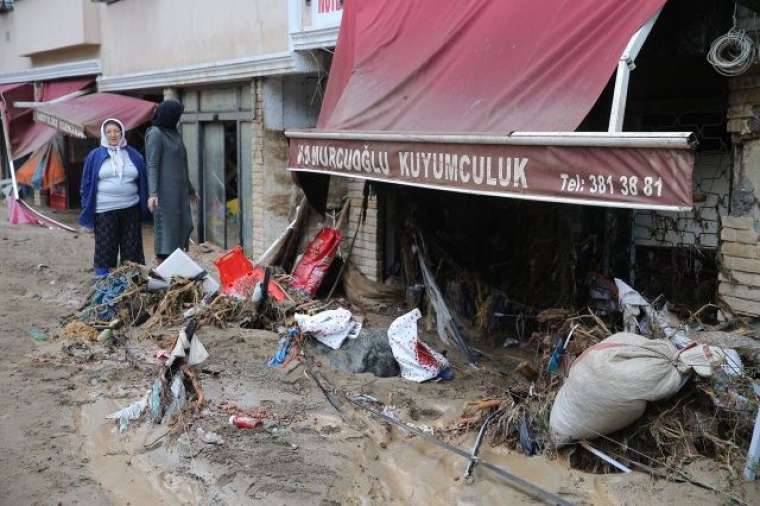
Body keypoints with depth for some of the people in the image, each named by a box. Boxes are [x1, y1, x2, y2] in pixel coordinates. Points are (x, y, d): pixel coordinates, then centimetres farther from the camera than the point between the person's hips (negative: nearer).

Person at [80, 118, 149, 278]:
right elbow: (87, 184, 6)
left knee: (131, 247, 6)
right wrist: (87, 210, 0)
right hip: (104, 211, -2)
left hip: (131, 210, 2)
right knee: (105, 247, 1)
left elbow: (143, 182, 12)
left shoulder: (134, 156, 9)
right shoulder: (94, 156, 4)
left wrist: (144, 207, 7)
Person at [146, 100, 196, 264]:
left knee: (184, 226, 11)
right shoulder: (155, 134, -10)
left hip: (178, 190, 9)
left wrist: (190, 189, 28)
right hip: (165, 191, -9)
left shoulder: (173, 133, 14)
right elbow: (152, 165, -18)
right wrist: (152, 193, -29)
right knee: (166, 228, -5)